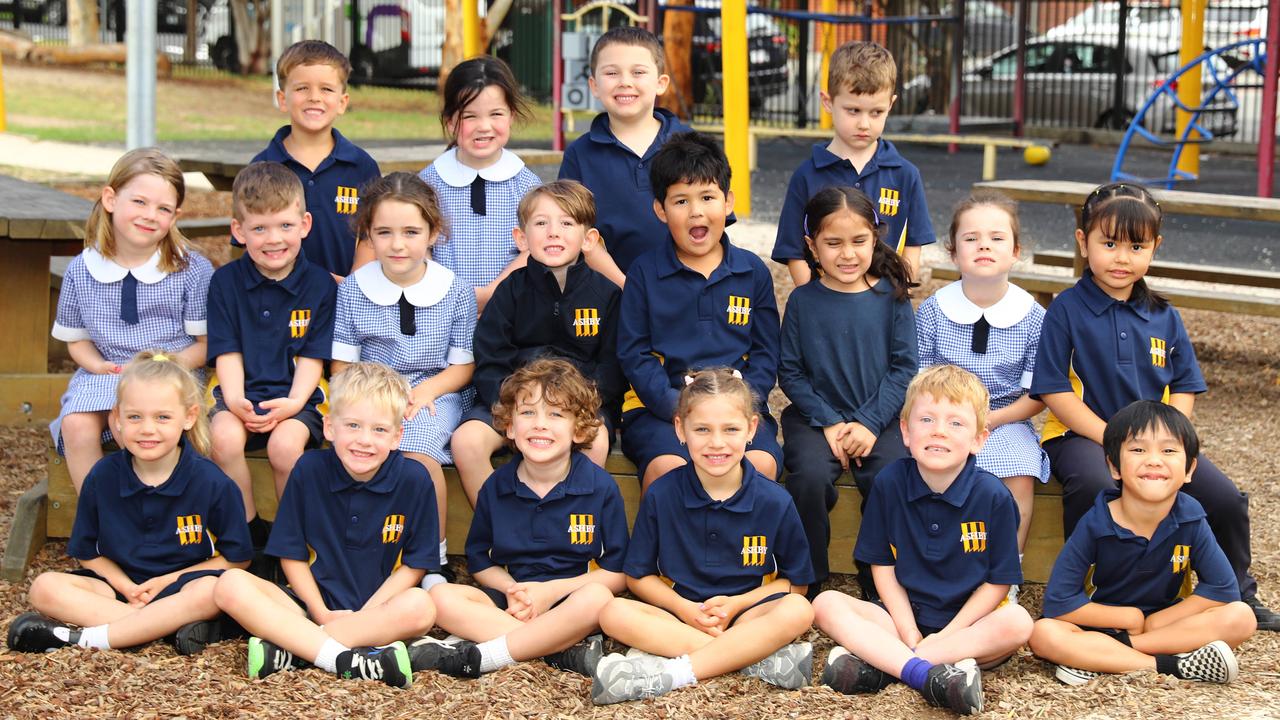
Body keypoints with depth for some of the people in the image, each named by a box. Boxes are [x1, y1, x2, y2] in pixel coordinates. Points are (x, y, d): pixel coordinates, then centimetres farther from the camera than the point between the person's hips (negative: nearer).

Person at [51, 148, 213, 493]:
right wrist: (100, 366, -7)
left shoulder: (193, 270, -3)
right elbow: (77, 340, 14)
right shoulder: (81, 271, 4)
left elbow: (206, 344, 0)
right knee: (76, 425, -26)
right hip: (104, 375, 3)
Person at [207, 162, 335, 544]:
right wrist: (235, 401, -15)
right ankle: (249, 529, -9)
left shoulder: (320, 284, 3)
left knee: (285, 443, -33)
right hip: (240, 394, 1)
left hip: (294, 397, -1)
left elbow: (312, 357, 1)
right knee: (224, 437, -31)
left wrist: (294, 403, -16)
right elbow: (227, 353, 3)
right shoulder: (226, 282, 6)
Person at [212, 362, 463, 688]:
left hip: (376, 609, -1)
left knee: (419, 606, -35)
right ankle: (345, 659, -36)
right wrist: (321, 613, -10)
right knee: (231, 586, -24)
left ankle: (288, 650, -30)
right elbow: (291, 554, 2)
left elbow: (415, 565, -2)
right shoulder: (309, 469, -4)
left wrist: (364, 615, -13)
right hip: (314, 603, 1)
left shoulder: (413, 479, -7)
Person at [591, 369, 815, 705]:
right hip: (679, 613, 1)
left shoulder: (774, 501, -4)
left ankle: (669, 674, -34)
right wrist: (684, 609, -14)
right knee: (614, 613, -28)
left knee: (798, 611, -31)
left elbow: (794, 582, 3)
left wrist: (736, 604, -13)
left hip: (746, 615, -1)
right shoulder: (661, 495, -2)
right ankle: (762, 659, -31)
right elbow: (638, 576, 4)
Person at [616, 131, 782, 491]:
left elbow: (765, 353, 12)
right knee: (667, 468, -33)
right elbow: (633, 354, 2)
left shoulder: (753, 272, 13)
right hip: (660, 407, -1)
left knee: (761, 464, -30)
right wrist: (677, 407, -13)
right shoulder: (644, 273, 7)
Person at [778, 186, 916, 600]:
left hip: (877, 419, 1)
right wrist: (829, 423, -11)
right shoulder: (803, 301, 2)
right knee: (810, 475, -29)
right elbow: (790, 372, 1)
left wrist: (870, 423, -12)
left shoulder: (891, 297, 2)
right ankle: (806, 581, -8)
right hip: (815, 417, 0)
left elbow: (903, 368, 0)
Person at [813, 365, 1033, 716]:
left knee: (1016, 622, -32)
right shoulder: (889, 483, -4)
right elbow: (882, 565, 2)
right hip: (905, 616, 2)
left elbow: (998, 582, -6)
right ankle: (927, 673, -38)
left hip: (966, 620, -2)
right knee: (826, 605, -19)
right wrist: (909, 633, -11)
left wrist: (944, 636, -15)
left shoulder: (993, 496, -10)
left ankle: (876, 664, -33)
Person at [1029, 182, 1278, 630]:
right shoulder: (1067, 311, -5)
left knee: (1225, 499, -11)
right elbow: (1054, 391, -10)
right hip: (1081, 436, -4)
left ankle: (1238, 596, 13)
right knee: (1098, 488, -37)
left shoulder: (1163, 317, 10)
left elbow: (1184, 387, 11)